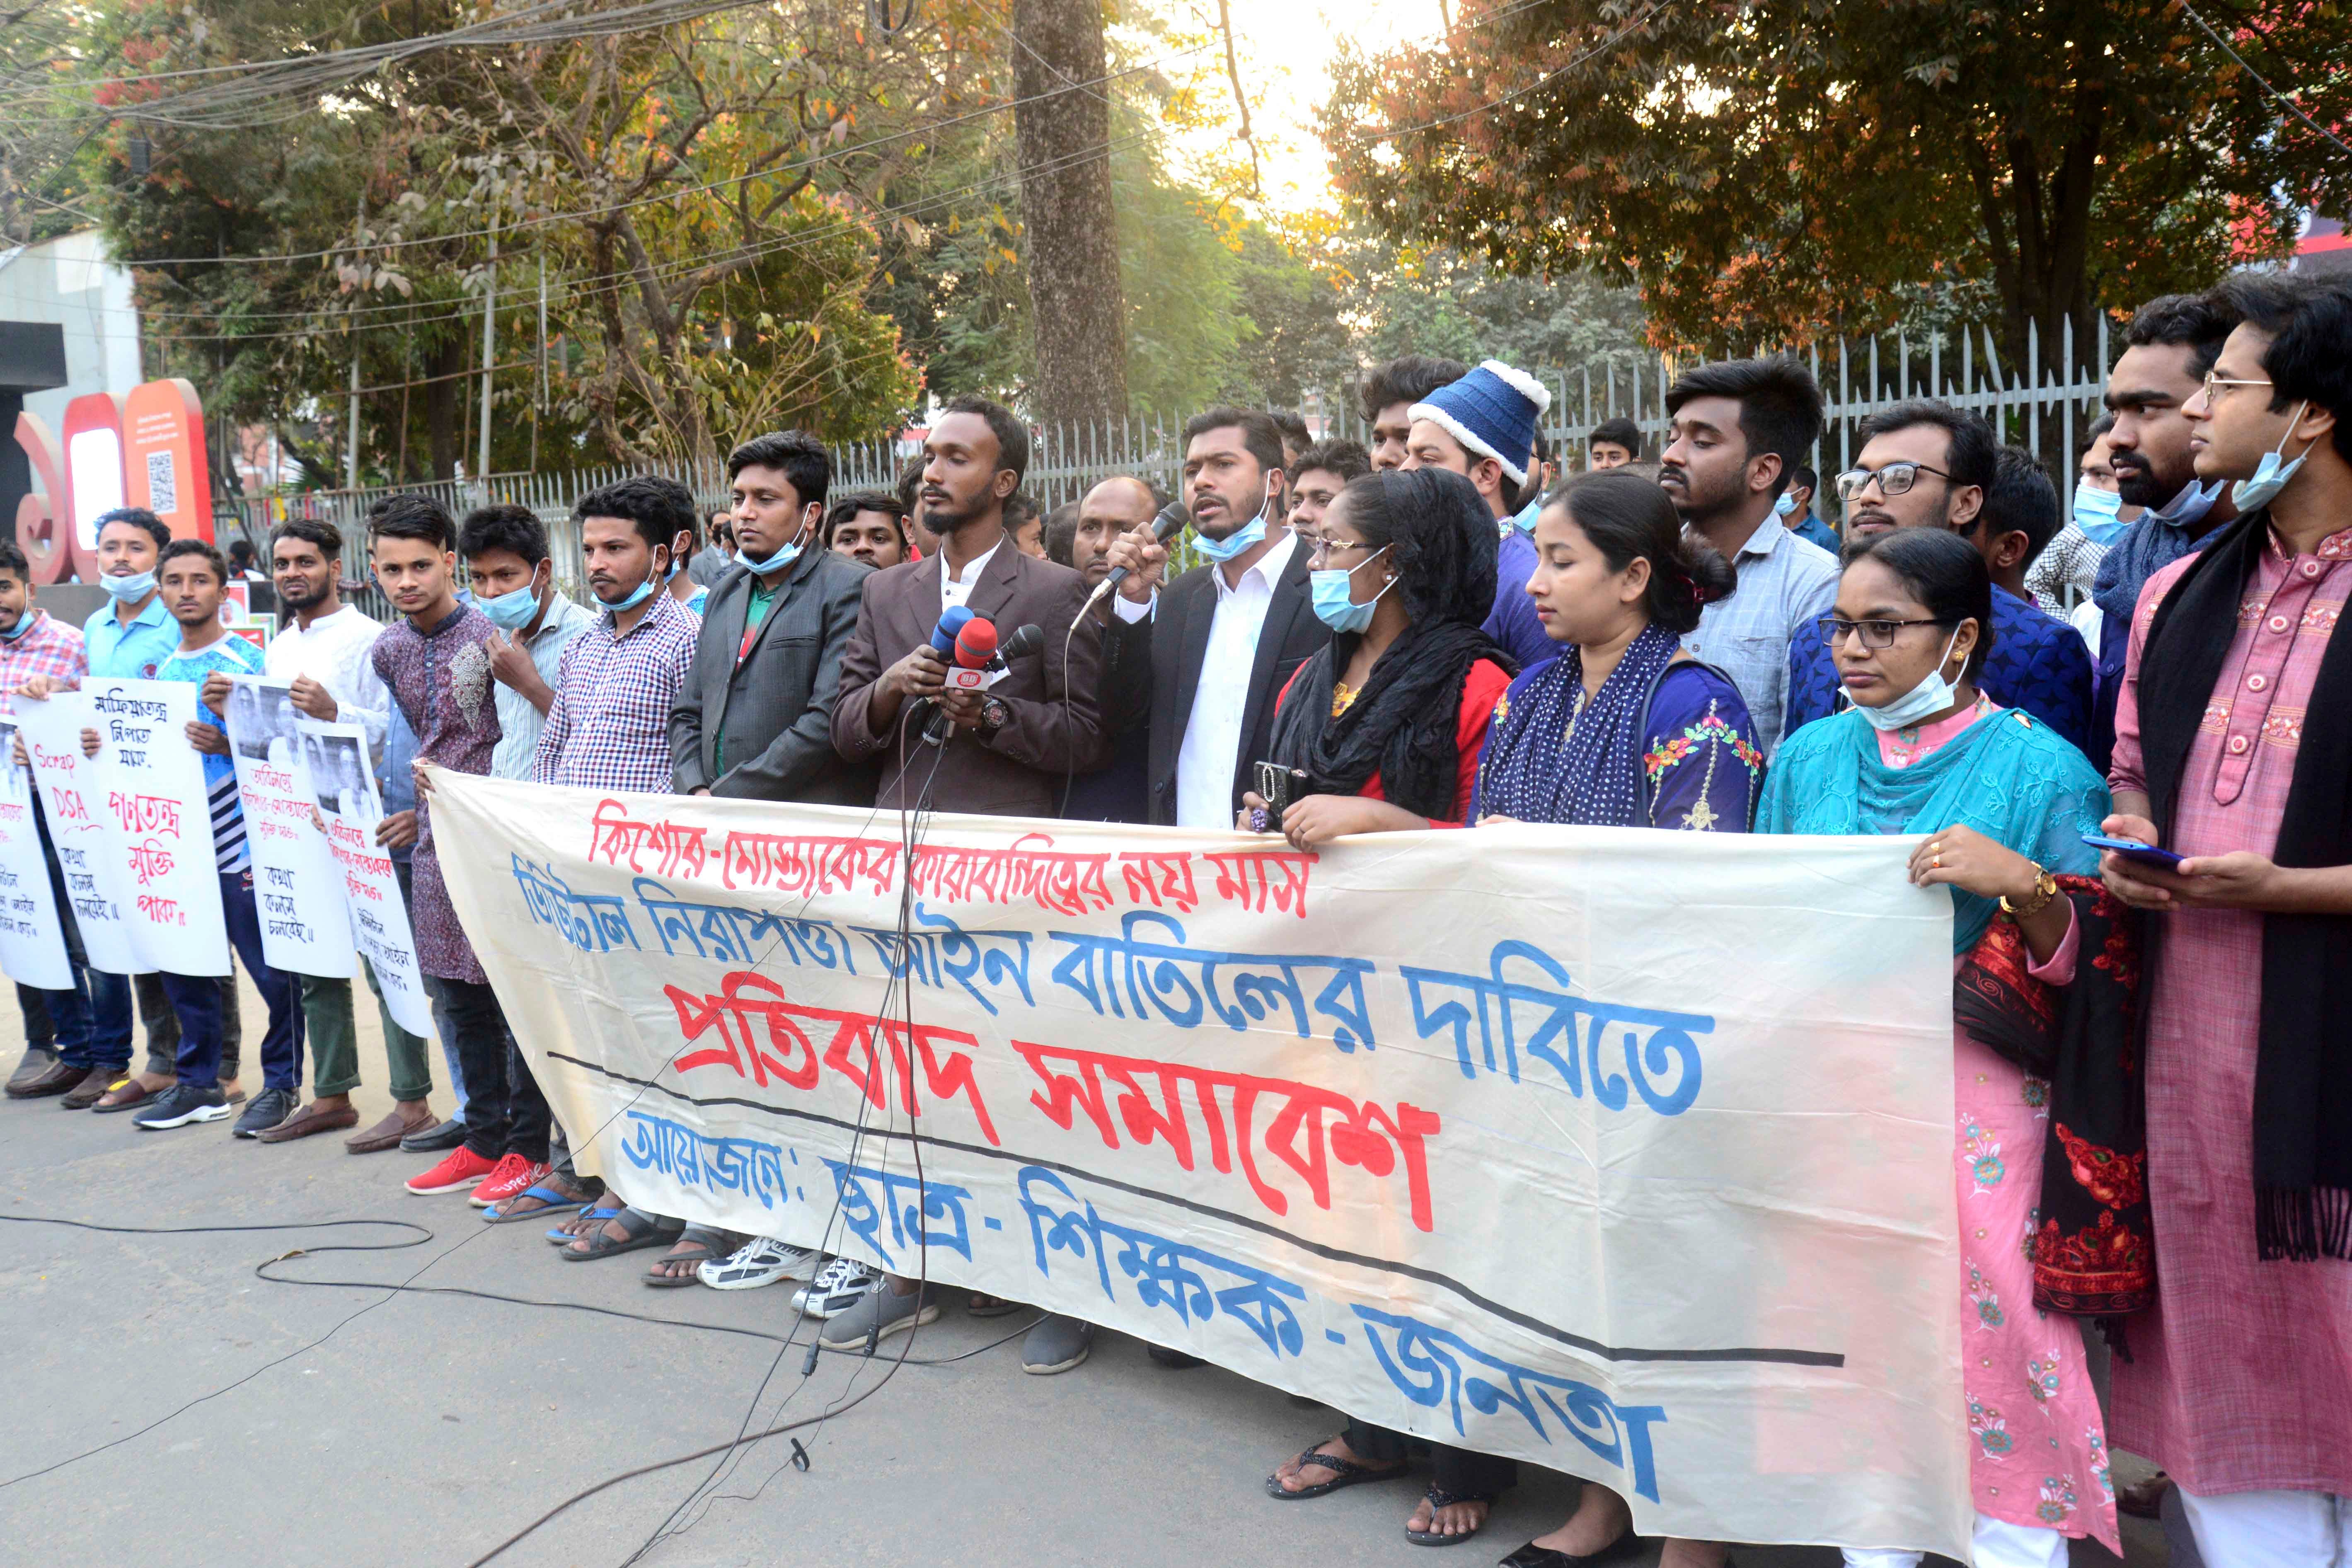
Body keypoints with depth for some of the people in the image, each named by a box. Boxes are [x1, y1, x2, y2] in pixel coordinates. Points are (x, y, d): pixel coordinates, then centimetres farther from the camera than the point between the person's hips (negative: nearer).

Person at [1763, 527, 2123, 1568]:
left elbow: (2096, 965, -7)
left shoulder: (2040, 768, -4)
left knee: (1986, 1321, -7)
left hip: (1974, 1094, -4)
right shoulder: (1809, 757, 10)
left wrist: (2024, 884, -24)